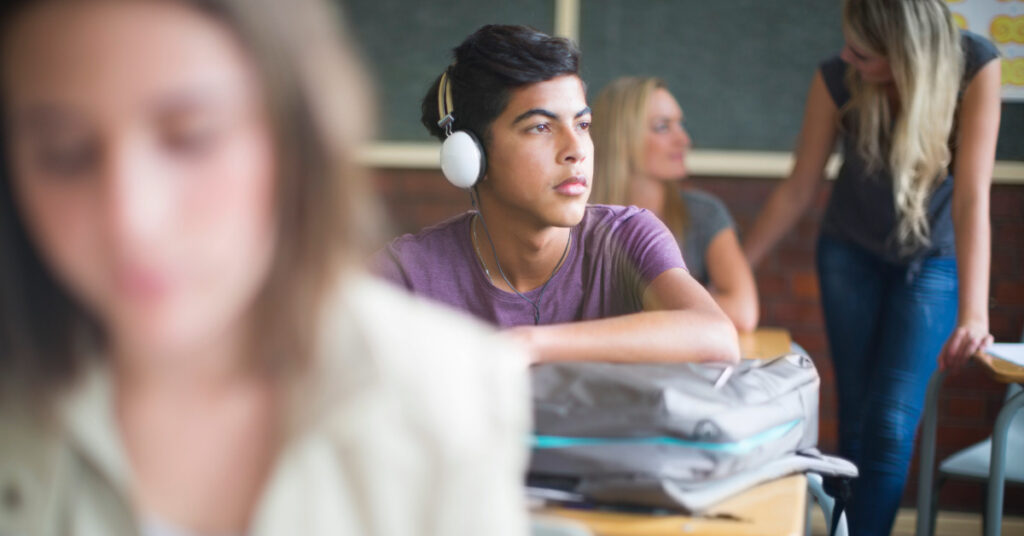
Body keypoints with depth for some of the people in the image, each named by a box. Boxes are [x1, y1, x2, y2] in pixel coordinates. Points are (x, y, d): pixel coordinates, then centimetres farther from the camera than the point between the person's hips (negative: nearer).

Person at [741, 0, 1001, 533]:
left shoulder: (974, 65, -27)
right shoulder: (837, 79, -22)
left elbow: (972, 196, -31)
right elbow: (798, 190, -10)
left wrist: (973, 313, -38)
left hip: (933, 259, -2)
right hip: (850, 253, 2)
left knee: (891, 424, -12)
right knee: (855, 420, 1)